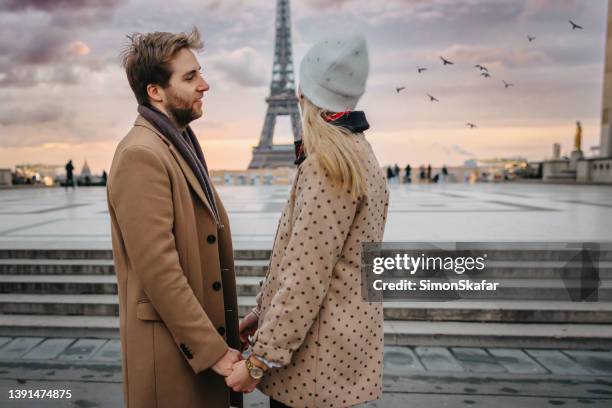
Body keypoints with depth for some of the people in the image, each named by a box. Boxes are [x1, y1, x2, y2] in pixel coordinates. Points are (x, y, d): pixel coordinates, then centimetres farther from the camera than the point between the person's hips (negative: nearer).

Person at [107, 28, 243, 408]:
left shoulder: (181, 146, 10)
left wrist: (223, 334, 11)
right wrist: (214, 351, -18)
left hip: (202, 337, 9)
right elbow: (159, 271, -23)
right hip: (174, 351, -8)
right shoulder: (141, 155, -19)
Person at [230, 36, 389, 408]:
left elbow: (306, 274, -24)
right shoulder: (360, 155, 9)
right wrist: (263, 313, 12)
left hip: (317, 354, -9)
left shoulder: (328, 166, -21)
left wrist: (259, 359, -16)